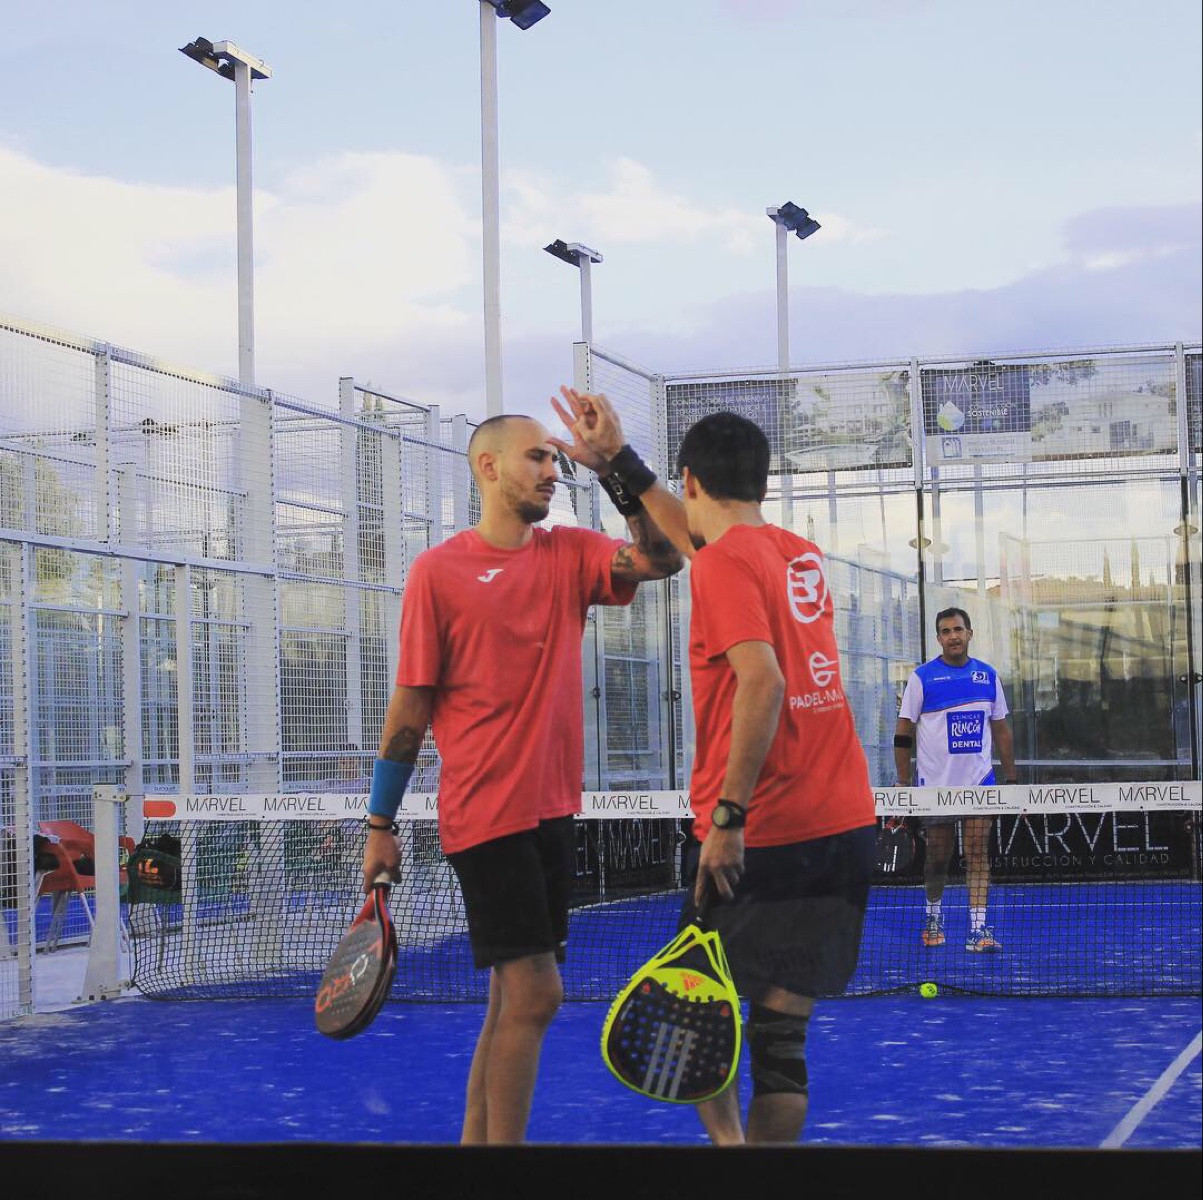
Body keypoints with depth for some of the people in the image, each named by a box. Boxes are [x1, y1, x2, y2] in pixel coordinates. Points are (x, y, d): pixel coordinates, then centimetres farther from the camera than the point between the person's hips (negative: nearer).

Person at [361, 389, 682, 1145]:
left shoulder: (569, 554, 9)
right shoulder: (439, 571, -5)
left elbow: (660, 559, -9)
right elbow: (411, 706, -3)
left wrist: (613, 466, -17)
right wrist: (381, 826, -1)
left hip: (553, 811, 6)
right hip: (486, 813, -6)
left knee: (514, 997, 11)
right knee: (534, 994, -10)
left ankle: (477, 1140, 20)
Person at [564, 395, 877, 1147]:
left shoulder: (724, 563, -9)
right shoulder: (804, 556, 13)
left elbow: (763, 683, -23)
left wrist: (727, 816, -24)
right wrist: (620, 459, 37)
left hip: (756, 836, -6)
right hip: (847, 825, 6)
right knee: (782, 1034, 6)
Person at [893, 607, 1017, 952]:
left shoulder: (988, 675, 8)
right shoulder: (922, 677, -2)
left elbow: (1002, 731, 14)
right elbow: (903, 734, -1)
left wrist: (1011, 779, 11)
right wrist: (904, 785, -5)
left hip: (979, 782, 2)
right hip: (935, 786, -2)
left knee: (978, 853, -7)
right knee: (937, 857, 7)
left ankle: (978, 928, -10)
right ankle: (933, 915, 30)